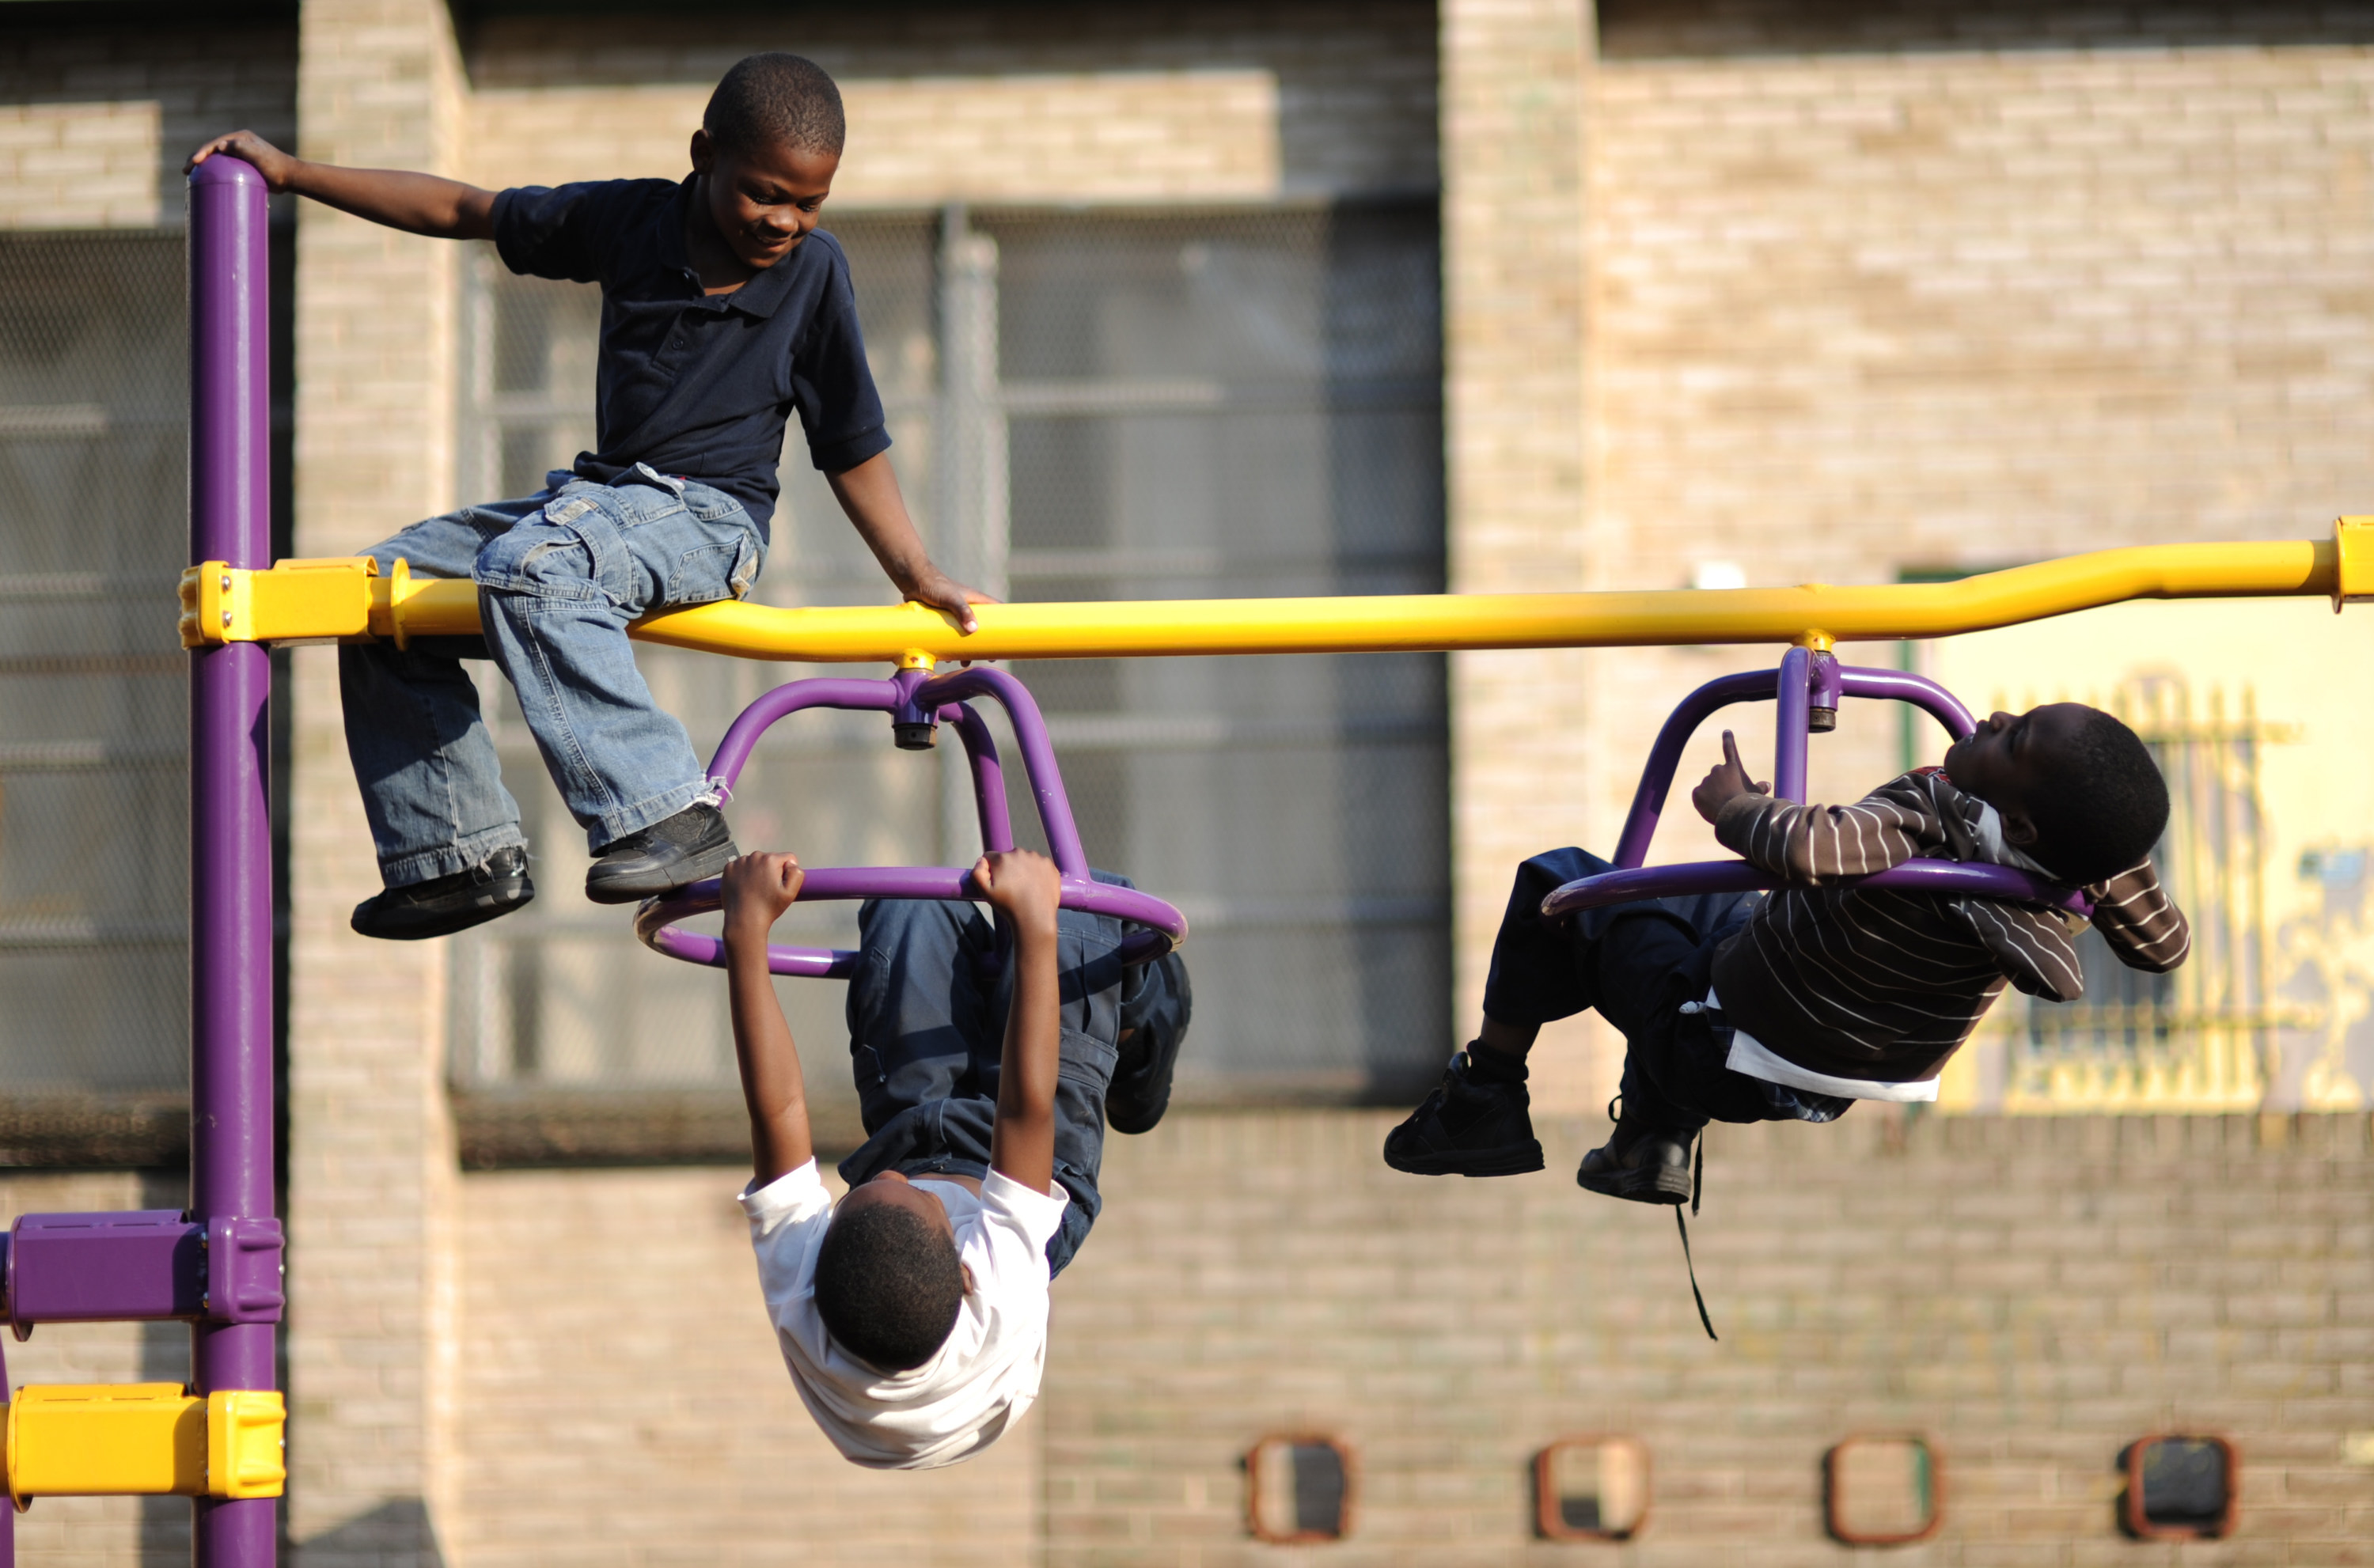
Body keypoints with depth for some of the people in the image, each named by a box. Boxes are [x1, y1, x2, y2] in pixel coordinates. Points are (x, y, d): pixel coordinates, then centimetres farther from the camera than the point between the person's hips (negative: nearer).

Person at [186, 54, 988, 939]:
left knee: (530, 567, -35)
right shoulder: (627, 220, 2)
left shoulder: (815, 272, -5)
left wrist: (920, 581, -2)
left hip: (708, 517, -6)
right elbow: (463, 212, 9)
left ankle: (671, 817, -40)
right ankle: (463, 856, 4)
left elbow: (852, 448, 3)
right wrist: (291, 173, 9)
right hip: (597, 495, 6)